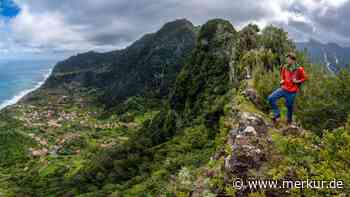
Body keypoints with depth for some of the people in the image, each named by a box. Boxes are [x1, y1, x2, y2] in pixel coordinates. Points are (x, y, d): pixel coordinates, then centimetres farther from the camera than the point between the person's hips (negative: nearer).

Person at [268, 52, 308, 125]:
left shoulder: (299, 69, -10)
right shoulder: (285, 67, 2)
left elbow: (305, 78, 0)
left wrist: (297, 81, -15)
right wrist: (282, 80, 2)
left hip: (292, 91, -4)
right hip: (283, 88, 4)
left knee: (289, 106, 7)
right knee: (271, 98, -10)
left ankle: (289, 121, 32)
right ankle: (277, 115, 1)